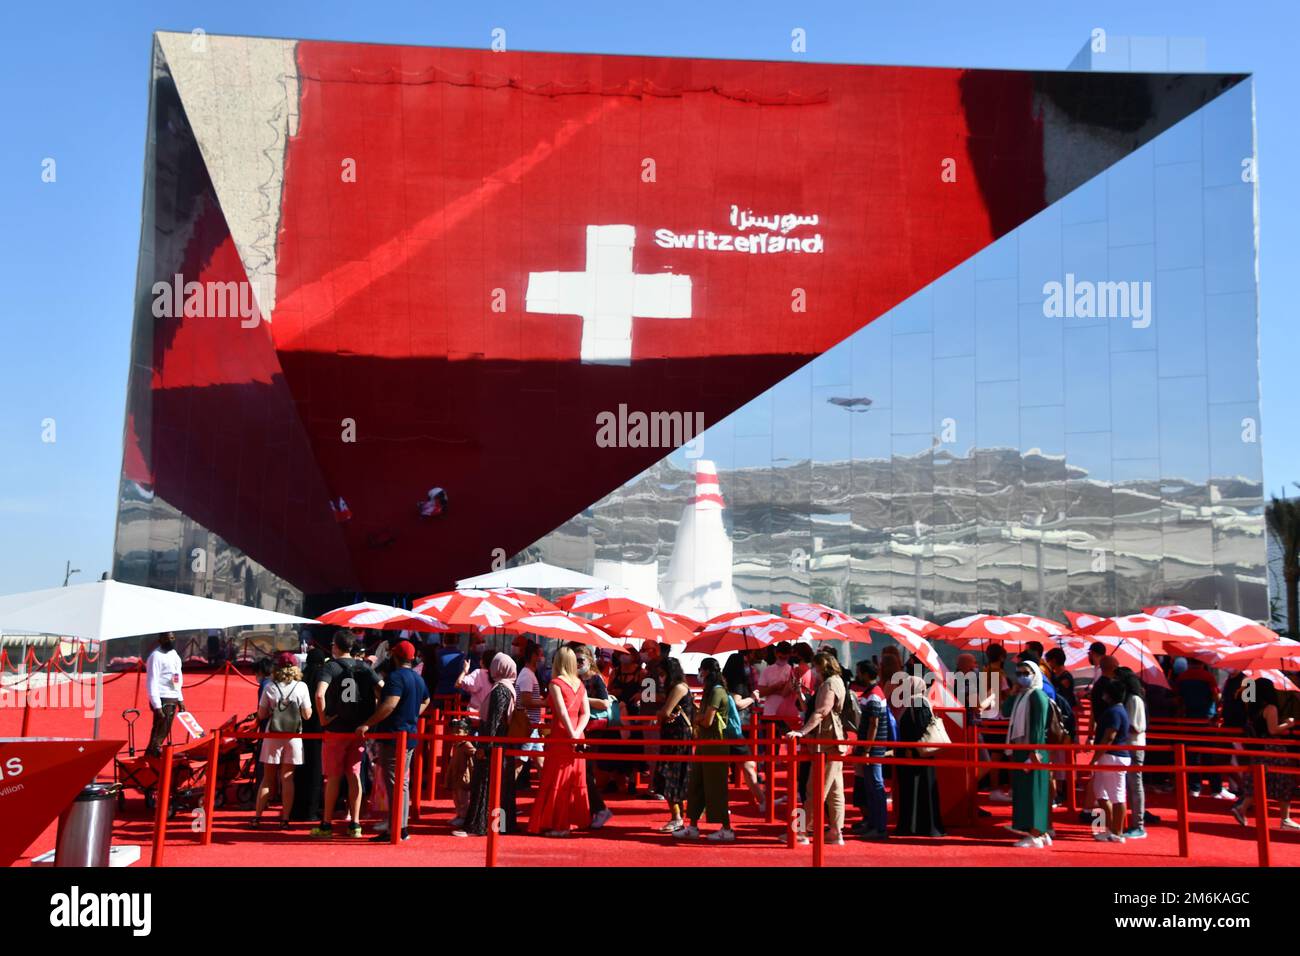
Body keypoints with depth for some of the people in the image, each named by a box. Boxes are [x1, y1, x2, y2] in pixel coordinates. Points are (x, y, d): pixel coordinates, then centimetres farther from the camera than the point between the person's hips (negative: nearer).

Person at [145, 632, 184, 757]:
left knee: (165, 732, 14)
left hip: (173, 699, 8)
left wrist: (180, 699, 16)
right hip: (162, 700, -8)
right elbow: (152, 682, -17)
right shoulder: (156, 656, -12)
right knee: (159, 731, -8)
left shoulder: (174, 654, 14)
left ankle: (154, 752, 25)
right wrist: (157, 706, -22)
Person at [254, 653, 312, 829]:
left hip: (272, 735, 1)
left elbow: (261, 715, 1)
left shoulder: (270, 687, -1)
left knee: (267, 778, 9)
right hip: (293, 736, -1)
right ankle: (284, 819, 4)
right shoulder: (301, 687, -4)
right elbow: (307, 715, -3)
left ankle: (257, 817, 9)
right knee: (287, 778, 4)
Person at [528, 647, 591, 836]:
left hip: (561, 737, -6)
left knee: (556, 782, 2)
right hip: (577, 738, 6)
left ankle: (558, 825, 5)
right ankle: (576, 818, 21)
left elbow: (562, 712, -19)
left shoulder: (555, 683, -9)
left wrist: (572, 735, -17)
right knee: (575, 780, 14)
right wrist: (577, 733, -8)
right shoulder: (580, 684, 9)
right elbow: (586, 713, 2)